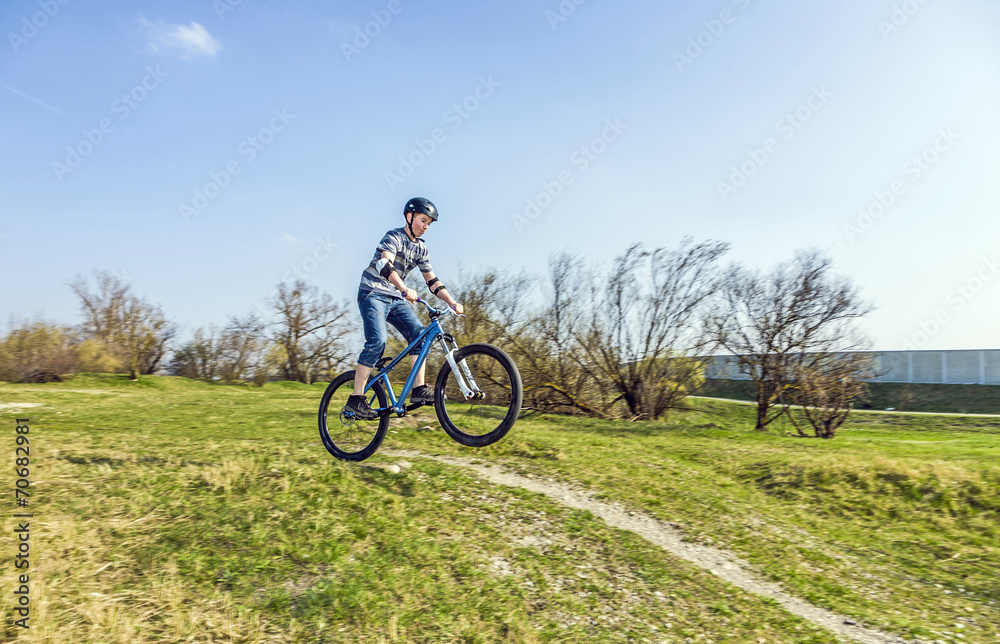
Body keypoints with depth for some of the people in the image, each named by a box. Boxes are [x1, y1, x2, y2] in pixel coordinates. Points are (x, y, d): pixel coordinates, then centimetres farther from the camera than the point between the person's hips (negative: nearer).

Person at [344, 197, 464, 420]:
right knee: (377, 342, -22)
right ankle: (355, 399, -17)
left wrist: (453, 303, -3)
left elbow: (432, 280, 11)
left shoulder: (421, 248, 12)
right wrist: (405, 289, -47)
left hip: (395, 298, 7)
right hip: (373, 293, -7)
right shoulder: (394, 237, -11)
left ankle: (419, 389, -13)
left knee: (419, 334, -13)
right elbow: (385, 265, -30)